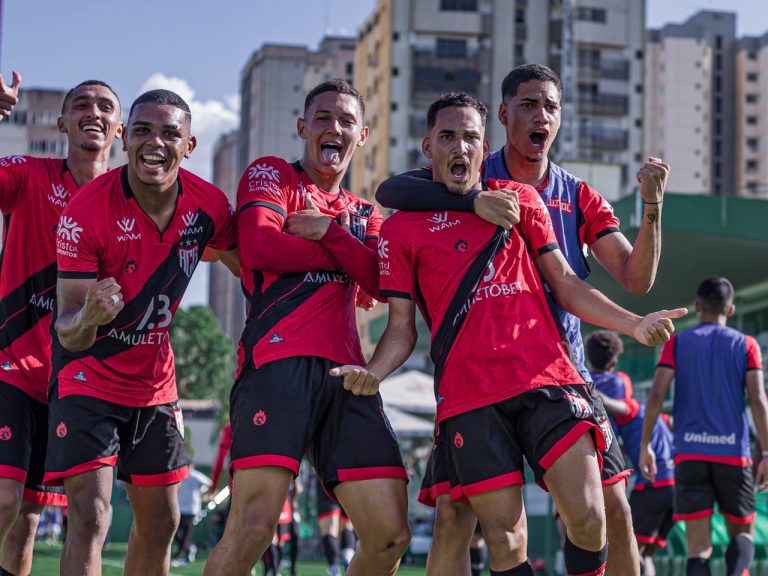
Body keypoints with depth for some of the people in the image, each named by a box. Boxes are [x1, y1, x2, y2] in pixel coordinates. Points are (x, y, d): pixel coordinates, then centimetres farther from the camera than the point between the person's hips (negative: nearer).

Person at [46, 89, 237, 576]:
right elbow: (68, 334, -24)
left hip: (156, 381, 6)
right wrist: (87, 318, -45)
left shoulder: (209, 205, -11)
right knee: (90, 518, -17)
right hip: (90, 376, -5)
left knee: (160, 524, 13)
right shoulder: (86, 212, -24)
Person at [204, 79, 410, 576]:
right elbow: (259, 247, -6)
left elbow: (381, 282, 8)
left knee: (390, 535, -3)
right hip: (279, 362, -5)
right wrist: (344, 255, 5)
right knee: (254, 526, -20)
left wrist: (328, 231, -4)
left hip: (346, 373, 6)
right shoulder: (271, 175, 14)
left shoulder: (364, 214, 28)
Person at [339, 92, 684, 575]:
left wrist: (633, 324, 2)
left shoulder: (519, 198, 16)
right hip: (468, 398, -1)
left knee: (588, 519, -13)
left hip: (547, 378, 1)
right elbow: (402, 326, 10)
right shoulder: (401, 229, 11)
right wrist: (373, 371, -11)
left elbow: (565, 283, 16)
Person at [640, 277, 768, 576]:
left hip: (689, 453, 0)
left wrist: (644, 445, 2)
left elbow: (656, 395, -3)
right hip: (733, 453, 0)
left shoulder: (677, 342, 8)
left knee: (699, 544, 1)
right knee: (741, 531, 14)